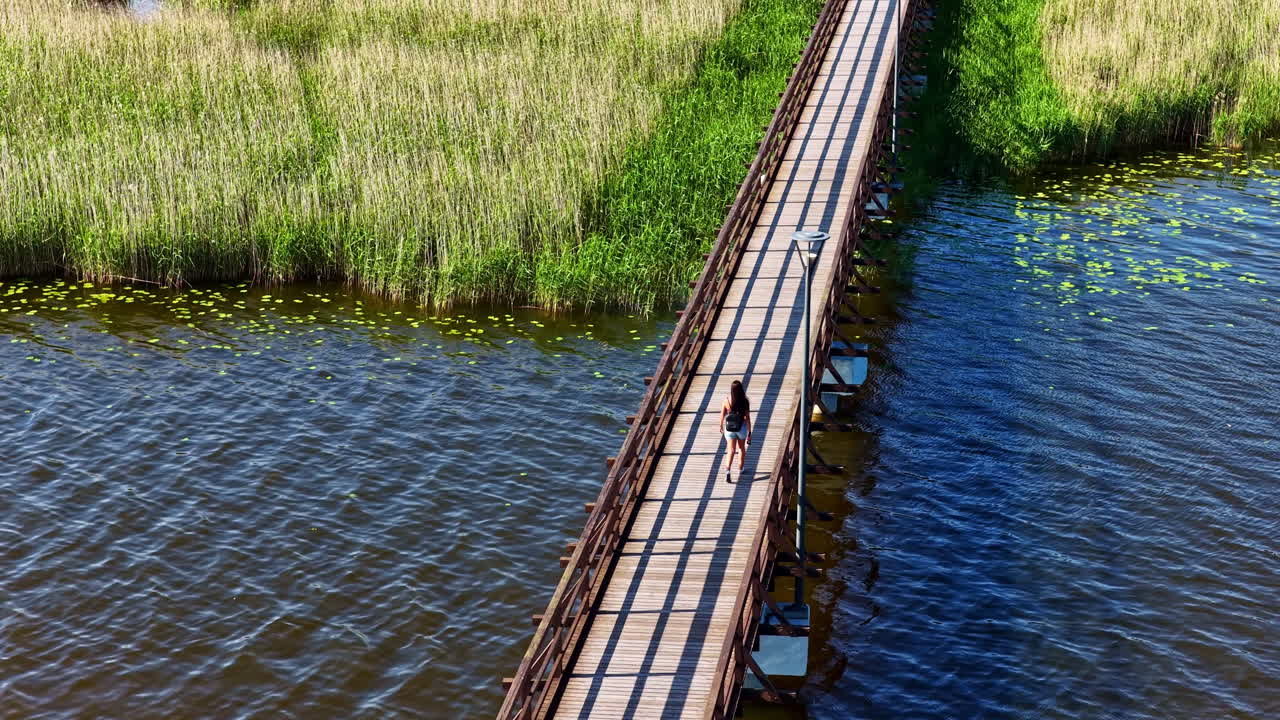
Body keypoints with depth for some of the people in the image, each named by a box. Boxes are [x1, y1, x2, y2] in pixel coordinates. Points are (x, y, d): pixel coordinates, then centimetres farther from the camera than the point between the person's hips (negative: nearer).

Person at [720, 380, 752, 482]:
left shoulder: (726, 401, -13)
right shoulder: (745, 402, -16)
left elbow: (722, 415, -2)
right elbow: (747, 418, -13)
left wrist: (721, 426, 17)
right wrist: (749, 433, -5)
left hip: (729, 428, 0)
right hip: (741, 427, 0)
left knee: (731, 451, 3)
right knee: (742, 448, 24)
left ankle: (728, 470, -17)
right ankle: (740, 468, 40)